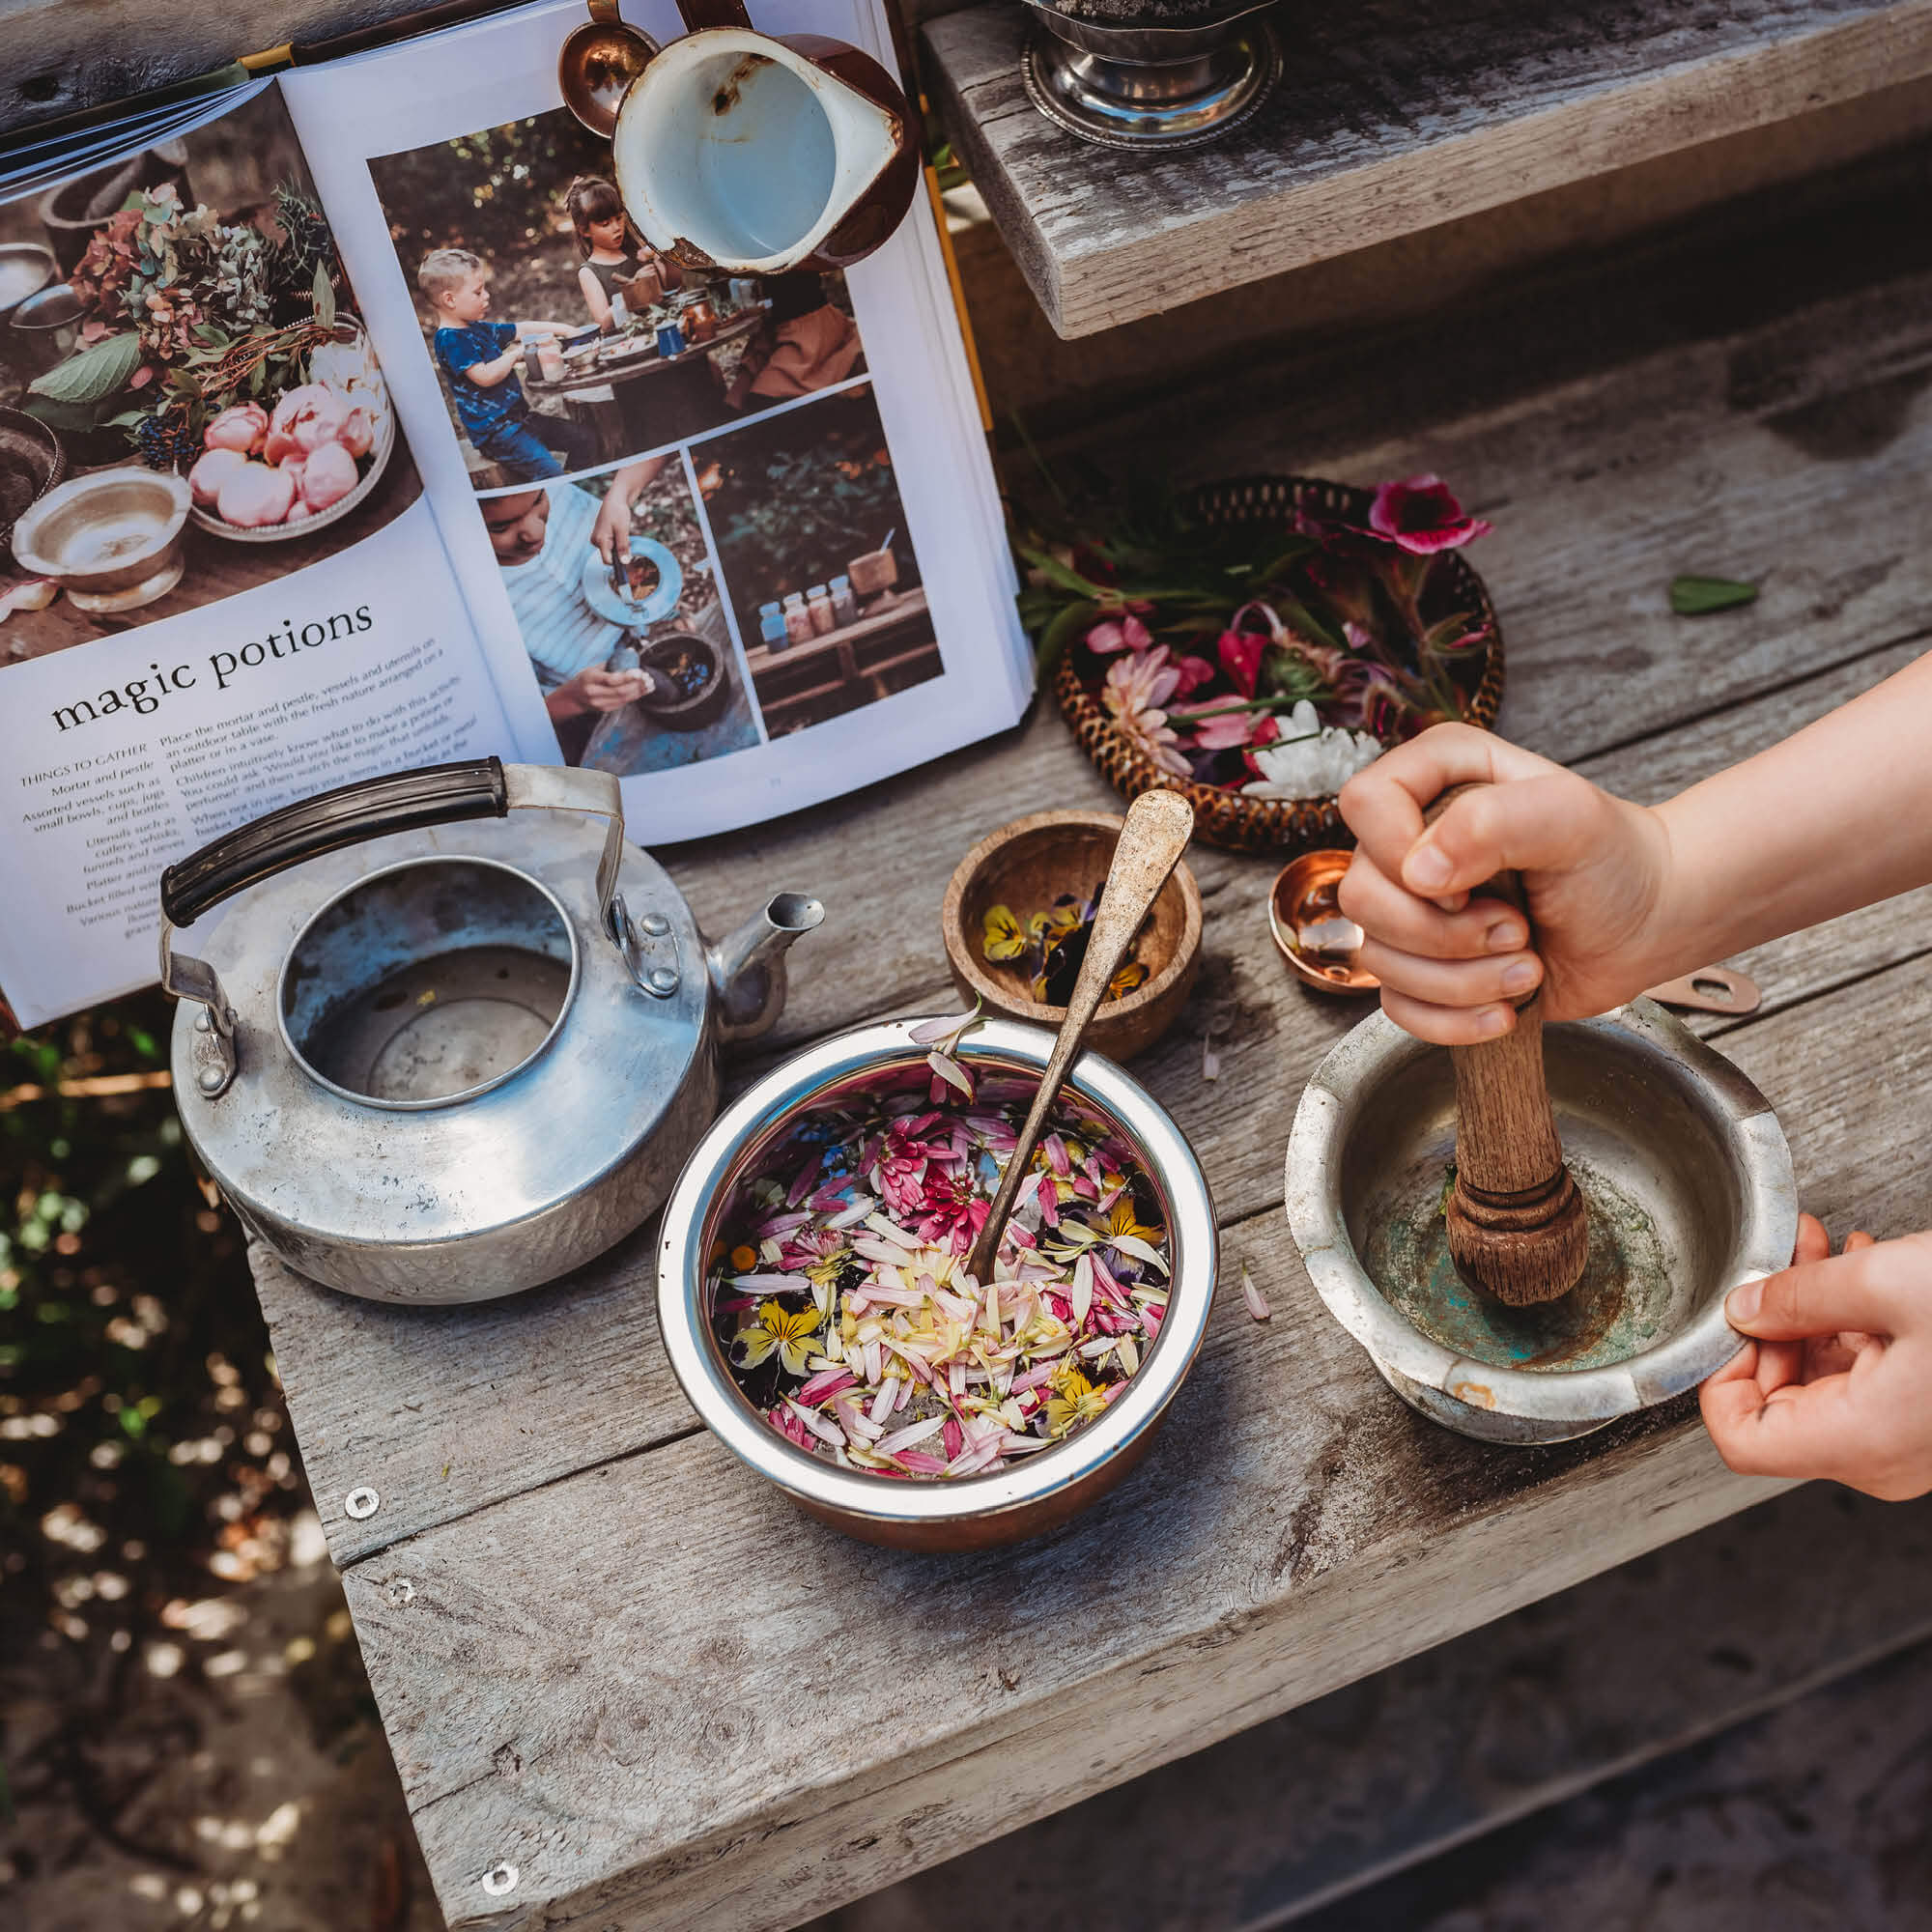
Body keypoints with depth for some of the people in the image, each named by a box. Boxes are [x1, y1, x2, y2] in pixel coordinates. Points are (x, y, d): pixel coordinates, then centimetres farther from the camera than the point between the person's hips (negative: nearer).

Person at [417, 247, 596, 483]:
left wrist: (561, 329, 16)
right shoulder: (450, 340, -15)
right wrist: (517, 353, -12)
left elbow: (521, 330, 23)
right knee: (549, 473, -26)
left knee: (585, 437, 10)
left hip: (518, 416, 10)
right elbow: (484, 376, -25)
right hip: (493, 429, -10)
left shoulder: (478, 329, 14)